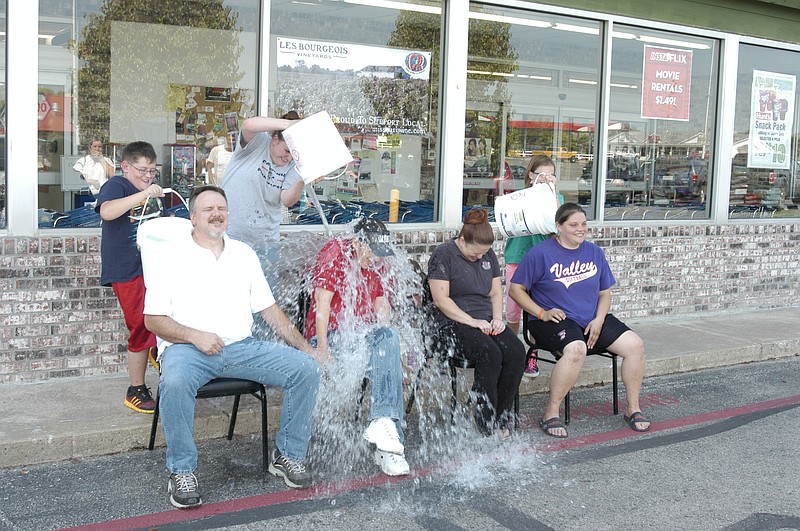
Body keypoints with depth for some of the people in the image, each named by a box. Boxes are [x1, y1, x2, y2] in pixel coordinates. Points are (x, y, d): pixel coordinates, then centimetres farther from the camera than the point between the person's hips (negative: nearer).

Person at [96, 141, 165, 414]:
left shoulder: (153, 191, 19)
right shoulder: (117, 185, -7)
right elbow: (106, 211, -30)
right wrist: (143, 195, -35)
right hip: (128, 271, -7)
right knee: (142, 329, -4)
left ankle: (158, 348, 9)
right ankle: (136, 391, 10)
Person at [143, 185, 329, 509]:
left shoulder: (244, 254, 16)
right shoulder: (172, 258, 2)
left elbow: (269, 309, 16)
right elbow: (153, 319, -3)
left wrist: (305, 348, 6)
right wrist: (195, 336, -19)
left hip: (241, 347, 4)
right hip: (186, 348, -4)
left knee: (307, 368, -14)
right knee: (175, 381, -39)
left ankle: (288, 455, 2)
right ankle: (181, 470, -18)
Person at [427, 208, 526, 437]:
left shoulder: (488, 255, 15)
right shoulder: (444, 254, -5)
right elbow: (441, 299, -11)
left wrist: (497, 319, -1)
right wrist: (472, 322, -18)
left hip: (485, 321, 6)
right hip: (452, 324, -6)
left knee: (516, 352, -22)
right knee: (490, 353, -32)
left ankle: (502, 416, -11)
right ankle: (486, 423, -21)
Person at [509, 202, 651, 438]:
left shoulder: (594, 252, 11)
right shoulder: (541, 253, -5)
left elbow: (605, 293, 16)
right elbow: (516, 289, -3)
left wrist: (599, 320, -3)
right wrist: (542, 313, -14)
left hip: (592, 320, 6)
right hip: (555, 320, -6)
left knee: (635, 345, -13)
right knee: (576, 349, -37)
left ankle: (633, 409, 3)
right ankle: (551, 414, -24)